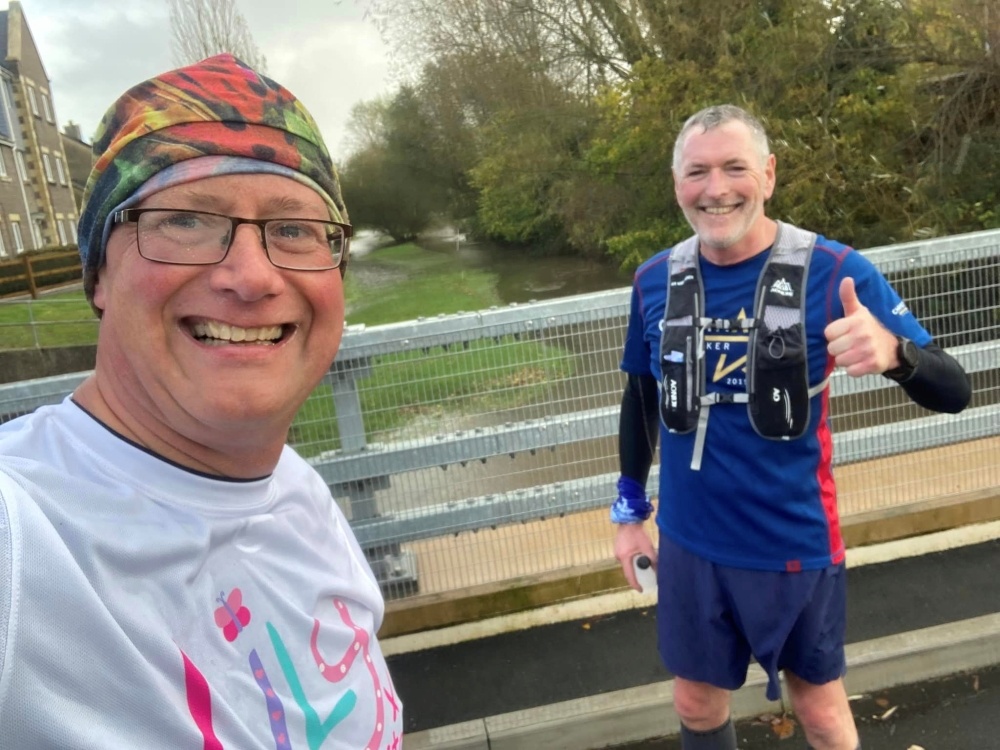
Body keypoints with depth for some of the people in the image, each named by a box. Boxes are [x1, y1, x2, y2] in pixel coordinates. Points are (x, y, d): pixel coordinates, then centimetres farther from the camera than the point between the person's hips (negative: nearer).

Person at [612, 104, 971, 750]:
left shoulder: (833, 271, -14)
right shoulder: (655, 280, -5)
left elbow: (954, 392, -13)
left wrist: (894, 352, -36)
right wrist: (631, 510, 11)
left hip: (794, 545, -2)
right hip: (689, 543, 3)